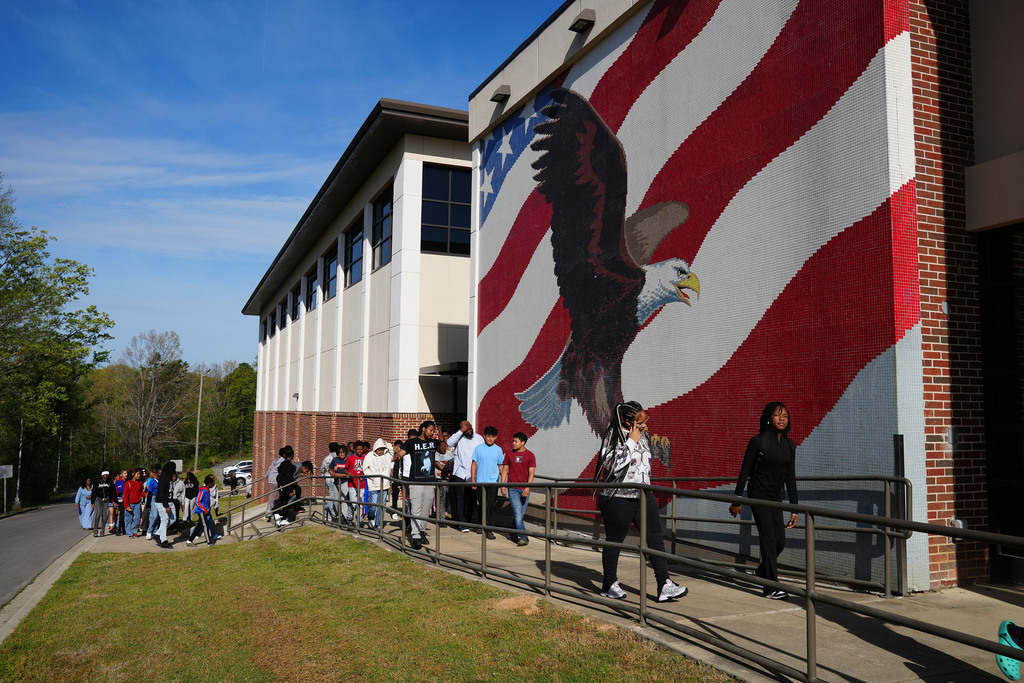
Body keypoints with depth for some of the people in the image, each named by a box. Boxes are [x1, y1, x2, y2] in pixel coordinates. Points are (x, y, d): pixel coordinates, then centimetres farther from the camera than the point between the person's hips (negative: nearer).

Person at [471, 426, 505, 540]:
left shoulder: (498, 450, 4)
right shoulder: (479, 448, 2)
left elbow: (501, 467, 10)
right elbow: (474, 464, 5)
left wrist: (503, 482, 5)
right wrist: (472, 479, 0)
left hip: (493, 482, -1)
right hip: (480, 481, 1)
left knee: (490, 506, -8)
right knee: (482, 505, 10)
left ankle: (489, 529, -6)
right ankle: (481, 525, 27)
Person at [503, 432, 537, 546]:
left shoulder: (530, 456, 0)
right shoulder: (510, 454, 7)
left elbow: (531, 473, -5)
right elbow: (505, 469, 11)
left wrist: (527, 488, -17)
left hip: (524, 489, 0)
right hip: (512, 488, 0)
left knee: (520, 514, 7)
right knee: (517, 513, -11)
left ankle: (513, 535, 24)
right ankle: (524, 537, -15)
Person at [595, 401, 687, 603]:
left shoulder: (641, 435, 10)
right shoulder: (612, 436, -13)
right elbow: (613, 465, -25)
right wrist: (631, 442, -23)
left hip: (642, 495, 7)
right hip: (617, 498, -7)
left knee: (655, 537, -3)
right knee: (614, 540, 5)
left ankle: (664, 586, -3)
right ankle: (609, 585, 22)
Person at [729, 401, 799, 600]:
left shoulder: (789, 445, 2)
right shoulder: (758, 441, -15)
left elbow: (790, 478, 6)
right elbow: (744, 472, -10)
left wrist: (794, 509, 5)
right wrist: (737, 501, -8)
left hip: (776, 497, 6)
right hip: (758, 494, -6)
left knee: (780, 540, 7)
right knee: (768, 538, -9)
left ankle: (763, 571, 33)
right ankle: (771, 587, -4)